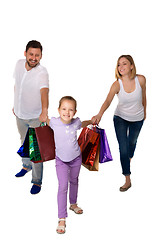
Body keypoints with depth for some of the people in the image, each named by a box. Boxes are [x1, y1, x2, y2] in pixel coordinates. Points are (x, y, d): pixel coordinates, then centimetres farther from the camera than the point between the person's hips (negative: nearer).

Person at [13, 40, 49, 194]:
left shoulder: (42, 73, -26)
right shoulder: (19, 64, -7)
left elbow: (44, 91, -45)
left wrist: (44, 111, -62)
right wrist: (15, 104, 15)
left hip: (35, 117, -6)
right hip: (19, 114, 6)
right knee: (24, 142, 26)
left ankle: (37, 181, 20)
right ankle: (26, 165, 51)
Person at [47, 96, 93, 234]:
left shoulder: (76, 122, -15)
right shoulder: (54, 122, -20)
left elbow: (82, 124, 10)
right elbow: (45, 120, 2)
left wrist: (91, 121, 2)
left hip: (76, 158, 3)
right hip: (61, 160, -2)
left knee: (74, 181, 23)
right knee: (63, 187, -9)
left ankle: (73, 204, 48)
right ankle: (62, 219, -1)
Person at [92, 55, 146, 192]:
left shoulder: (141, 80, -20)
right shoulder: (117, 84, -24)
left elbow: (143, 96, -2)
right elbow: (108, 101, -39)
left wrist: (144, 112, 13)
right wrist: (99, 114, -57)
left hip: (137, 119, 2)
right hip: (121, 118, -2)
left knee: (132, 142, 25)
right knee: (123, 148, -6)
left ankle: (129, 158, 61)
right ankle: (128, 180, 7)